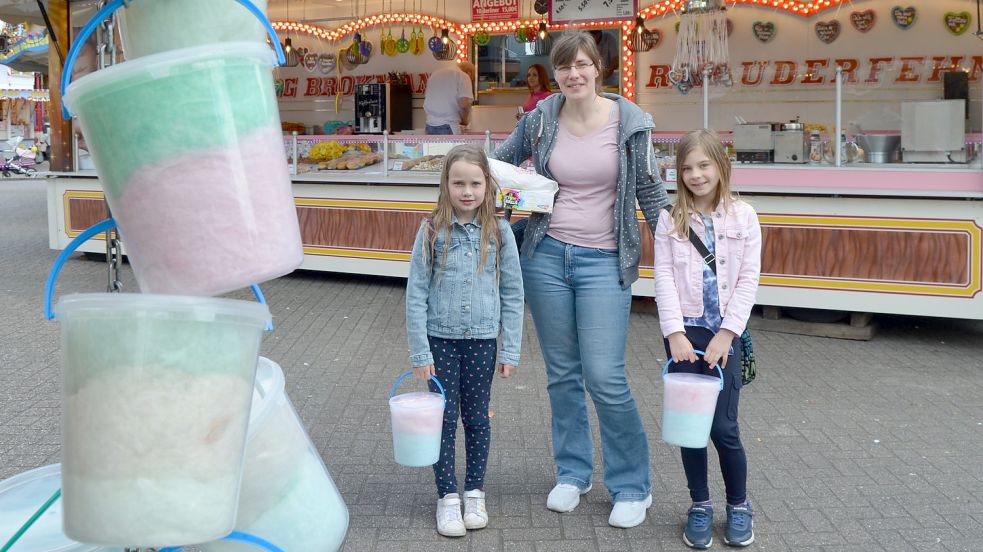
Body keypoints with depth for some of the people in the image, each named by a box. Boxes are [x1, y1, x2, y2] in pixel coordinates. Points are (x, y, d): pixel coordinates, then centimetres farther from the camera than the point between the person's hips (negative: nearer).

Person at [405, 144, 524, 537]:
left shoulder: (499, 233, -3)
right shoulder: (432, 232, -6)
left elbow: (512, 294, 1)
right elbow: (415, 294, -5)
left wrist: (511, 350, 0)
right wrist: (420, 352, -8)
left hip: (481, 340, 1)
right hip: (441, 340, -1)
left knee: (477, 418, 12)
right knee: (445, 419, 6)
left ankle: (475, 493, 28)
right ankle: (447, 497, 20)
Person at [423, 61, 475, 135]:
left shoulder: (435, 73, 17)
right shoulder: (463, 76, -4)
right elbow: (464, 104, -15)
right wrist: (464, 120, 3)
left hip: (430, 126, 7)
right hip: (448, 127, -7)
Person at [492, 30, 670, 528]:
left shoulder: (629, 122, -5)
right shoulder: (541, 119, 1)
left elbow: (649, 189, 2)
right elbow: (500, 159, 20)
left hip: (605, 262, -3)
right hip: (546, 256, 3)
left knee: (605, 379, -7)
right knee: (562, 373, 12)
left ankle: (632, 486, 12)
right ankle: (572, 473, 29)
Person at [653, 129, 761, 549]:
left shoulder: (742, 217, 1)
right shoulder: (670, 220, 2)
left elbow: (748, 280, -2)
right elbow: (664, 279, -3)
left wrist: (725, 334, -10)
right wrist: (675, 334, -13)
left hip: (724, 332, -1)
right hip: (684, 330, 1)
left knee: (723, 426, -3)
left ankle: (739, 506, 20)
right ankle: (700, 506, 22)